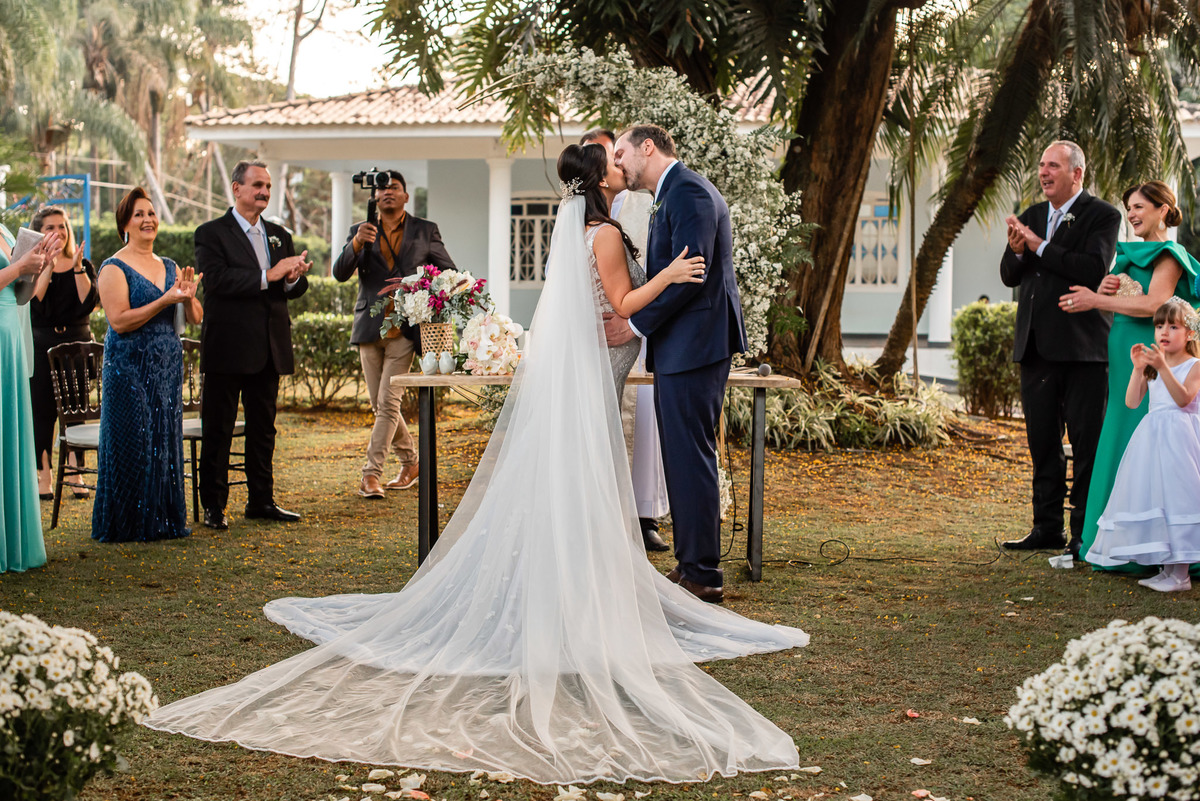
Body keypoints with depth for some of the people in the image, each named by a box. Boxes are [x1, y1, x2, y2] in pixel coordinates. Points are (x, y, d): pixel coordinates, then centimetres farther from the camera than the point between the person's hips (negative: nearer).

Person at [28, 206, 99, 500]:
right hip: (41, 346, -1)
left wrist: (77, 267, -13)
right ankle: (44, 479, 7)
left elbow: (89, 303, -7)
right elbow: (33, 302, -14)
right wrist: (48, 265, -15)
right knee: (42, 411, 0)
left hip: (77, 343, 1)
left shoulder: (83, 266, 8)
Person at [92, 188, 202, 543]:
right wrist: (164, 301, -21)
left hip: (167, 368, 6)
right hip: (129, 369, -6)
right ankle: (129, 524, 6)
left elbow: (196, 318, 10)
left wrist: (188, 297, -11)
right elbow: (119, 321, -17)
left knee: (166, 441, 8)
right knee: (132, 444, -3)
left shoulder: (170, 268, 13)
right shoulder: (115, 268, -6)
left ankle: (164, 520, 17)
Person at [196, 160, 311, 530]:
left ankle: (261, 500, 21)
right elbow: (217, 279, -19)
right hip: (227, 347, -6)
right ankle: (213, 506, 6)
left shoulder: (279, 235, 15)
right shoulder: (212, 233, -3)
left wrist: (293, 278, -13)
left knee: (263, 427, 12)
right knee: (218, 430, 0)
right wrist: (268, 276, -23)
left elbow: (295, 288, 12)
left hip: (269, 347, 6)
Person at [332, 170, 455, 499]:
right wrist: (356, 243, -21)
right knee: (380, 406, 8)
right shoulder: (361, 231, 10)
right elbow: (340, 273, -3)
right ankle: (410, 463, 26)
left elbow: (449, 271, 13)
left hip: (404, 329, -3)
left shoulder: (425, 231, 7)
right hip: (369, 328, 3)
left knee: (388, 403, -11)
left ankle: (371, 474, -11)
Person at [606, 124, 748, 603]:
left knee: (691, 457, -7)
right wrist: (630, 316, 8)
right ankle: (690, 564, 21)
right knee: (683, 457, 14)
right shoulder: (677, 194, 20)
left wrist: (637, 324, -14)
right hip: (681, 348, 11)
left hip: (693, 345, -11)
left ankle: (703, 576, -2)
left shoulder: (688, 192, -12)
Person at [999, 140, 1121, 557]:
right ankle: (1047, 527, 20)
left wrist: (1039, 246, -15)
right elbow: (1010, 276, 13)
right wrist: (1015, 251, -9)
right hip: (1036, 346, 6)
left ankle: (1085, 533, 4)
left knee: (1086, 441, -2)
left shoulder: (1102, 216, -4)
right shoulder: (1031, 217, 15)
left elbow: (1093, 269, -19)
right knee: (1042, 440, 11)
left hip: (1081, 348, -6)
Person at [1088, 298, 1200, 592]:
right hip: (1152, 437, 6)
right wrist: (1138, 369, -9)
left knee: (1176, 496, -11)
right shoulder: (1152, 366, 13)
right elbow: (1132, 402, 3)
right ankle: (1167, 569, 13)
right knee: (1153, 499, 4)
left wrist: (1163, 367, -27)